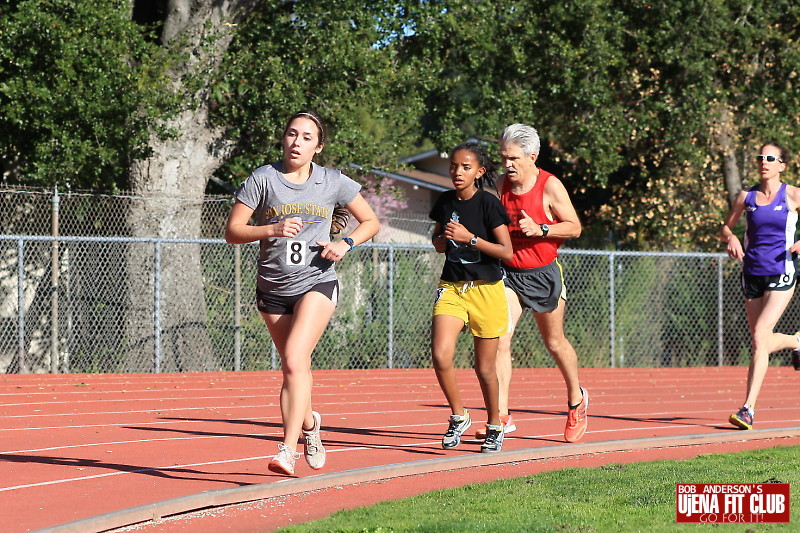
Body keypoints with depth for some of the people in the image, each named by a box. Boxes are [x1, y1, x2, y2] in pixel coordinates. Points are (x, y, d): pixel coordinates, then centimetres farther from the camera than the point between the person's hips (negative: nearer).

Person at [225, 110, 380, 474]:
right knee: (293, 368, 12)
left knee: (295, 361, -21)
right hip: (273, 289, 2)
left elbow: (370, 222, 13)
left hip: (316, 283, -2)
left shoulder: (334, 183, 2)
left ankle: (288, 450, -24)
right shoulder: (263, 179, -2)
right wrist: (271, 230, -21)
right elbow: (232, 232, -4)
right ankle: (308, 423, 43)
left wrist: (345, 244, -5)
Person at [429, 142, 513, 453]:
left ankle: (495, 426, 27)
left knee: (484, 367, 6)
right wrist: (443, 239, -3)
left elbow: (506, 251, -11)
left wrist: (469, 238, -19)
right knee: (440, 355, -17)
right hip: (451, 287, 4)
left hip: (485, 290, -3)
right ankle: (459, 417, 3)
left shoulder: (488, 203, -9)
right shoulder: (445, 202, 6)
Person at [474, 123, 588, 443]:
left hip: (543, 273, -3)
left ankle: (576, 399, 38)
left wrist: (541, 229, -22)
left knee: (554, 342, 11)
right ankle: (502, 416, -16)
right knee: (499, 340, -14)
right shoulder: (503, 185, 5)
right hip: (509, 273, 3)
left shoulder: (550, 186, -11)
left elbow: (574, 227, -8)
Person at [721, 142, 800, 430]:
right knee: (761, 341, 10)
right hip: (752, 273, 5)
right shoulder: (746, 197, 7)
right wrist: (731, 238, -7)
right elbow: (725, 229, 16)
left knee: (759, 337, -17)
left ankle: (748, 408, -16)